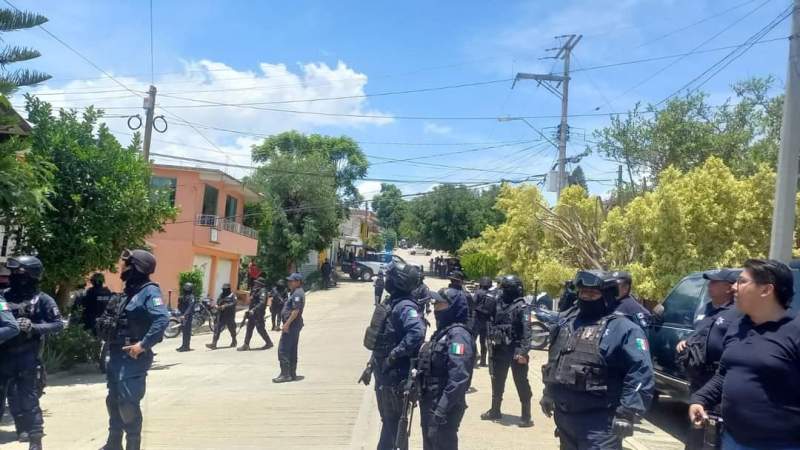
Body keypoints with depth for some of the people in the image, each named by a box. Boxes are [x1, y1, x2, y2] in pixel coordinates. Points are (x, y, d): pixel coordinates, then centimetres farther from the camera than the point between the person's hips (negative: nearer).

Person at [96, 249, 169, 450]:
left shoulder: (149, 291, -15)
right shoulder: (129, 291, 13)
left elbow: (163, 319, -29)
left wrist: (144, 345, -28)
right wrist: (105, 324, 5)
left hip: (133, 357, -10)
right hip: (117, 355, 10)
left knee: (128, 405, -6)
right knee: (114, 401, 19)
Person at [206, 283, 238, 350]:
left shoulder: (232, 295, -5)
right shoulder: (221, 295, 14)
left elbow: (233, 303, -19)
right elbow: (217, 303, 17)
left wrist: (225, 306, -29)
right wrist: (217, 306, -7)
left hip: (229, 316, -5)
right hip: (221, 316, 5)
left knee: (232, 329, 11)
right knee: (217, 329, -6)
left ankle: (234, 342, 33)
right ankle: (213, 344, -10)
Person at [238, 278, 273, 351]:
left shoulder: (262, 291, -13)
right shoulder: (256, 291, 17)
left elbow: (262, 303, -25)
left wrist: (253, 310, -30)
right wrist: (248, 310, 15)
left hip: (258, 314, -10)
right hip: (253, 313, 10)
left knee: (260, 329, -5)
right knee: (249, 328, 8)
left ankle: (269, 343, 8)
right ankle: (246, 345, 10)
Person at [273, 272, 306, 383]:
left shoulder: (297, 294, -15)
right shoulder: (296, 293, 18)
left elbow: (296, 311, -23)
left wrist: (287, 324, -24)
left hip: (291, 325, -11)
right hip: (294, 325, 11)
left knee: (283, 350, -9)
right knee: (292, 350, 13)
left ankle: (285, 374, -8)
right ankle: (292, 374, 18)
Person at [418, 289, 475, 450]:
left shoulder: (458, 334, -19)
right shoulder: (442, 331, 12)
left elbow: (458, 378, -26)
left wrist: (442, 408, -27)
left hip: (443, 407, -10)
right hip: (430, 402, 10)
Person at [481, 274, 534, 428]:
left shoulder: (522, 307, -11)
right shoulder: (498, 304, 9)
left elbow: (526, 331, -18)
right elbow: (492, 323, 16)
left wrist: (523, 351, -24)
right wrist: (491, 340, 7)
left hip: (515, 351, -7)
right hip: (499, 349, 7)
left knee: (521, 383, -1)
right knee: (497, 381, 16)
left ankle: (526, 416, 5)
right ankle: (495, 411, 30)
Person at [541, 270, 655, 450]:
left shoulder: (622, 328, -12)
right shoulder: (567, 322, 12)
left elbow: (641, 372, -18)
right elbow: (554, 361, 23)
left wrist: (627, 413, -22)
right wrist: (548, 393, 24)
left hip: (598, 423, -7)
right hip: (564, 416, 8)